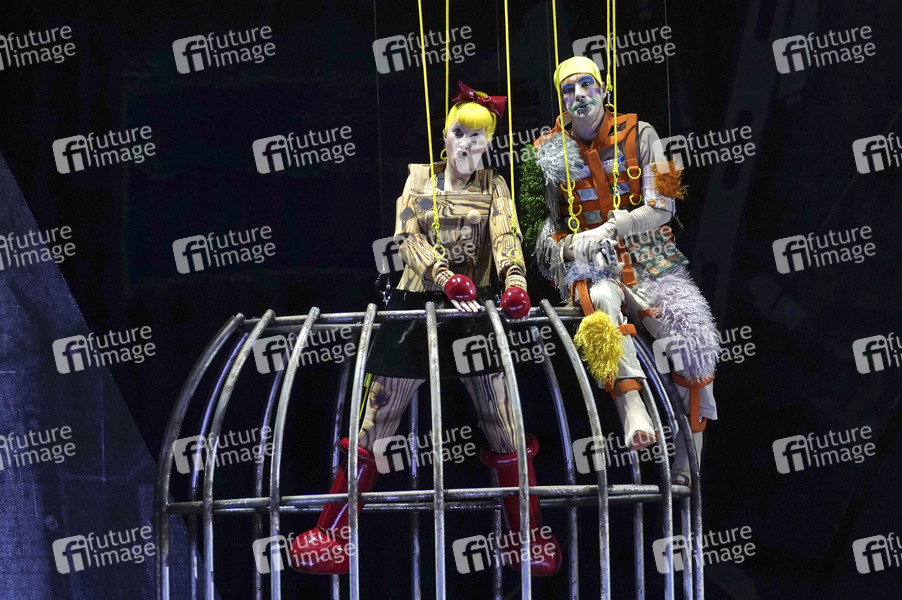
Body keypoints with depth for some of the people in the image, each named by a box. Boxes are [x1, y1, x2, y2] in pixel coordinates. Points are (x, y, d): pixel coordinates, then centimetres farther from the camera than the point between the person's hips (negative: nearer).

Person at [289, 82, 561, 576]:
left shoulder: (493, 186, 9)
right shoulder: (420, 178, 7)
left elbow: (505, 236, -9)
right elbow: (407, 236, -8)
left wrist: (515, 281, -30)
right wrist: (447, 277, -26)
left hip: (475, 307, 1)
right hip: (418, 303, -1)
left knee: (502, 422, -1)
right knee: (376, 422, -2)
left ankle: (529, 537, 10)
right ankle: (331, 534, 3)